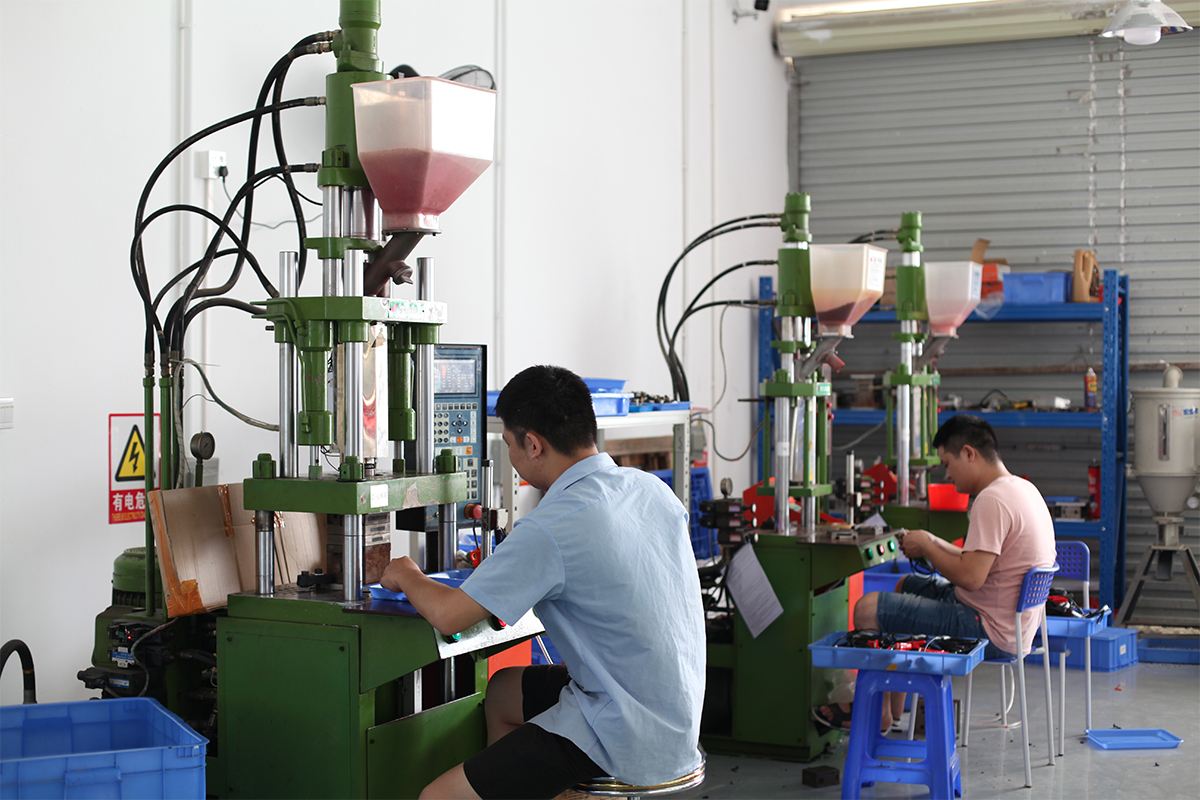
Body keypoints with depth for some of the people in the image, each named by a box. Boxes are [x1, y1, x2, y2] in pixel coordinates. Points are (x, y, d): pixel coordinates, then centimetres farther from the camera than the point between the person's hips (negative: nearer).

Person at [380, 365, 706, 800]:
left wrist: (407, 576, 6)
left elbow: (447, 615, -16)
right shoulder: (651, 488, 1)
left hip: (626, 741, -9)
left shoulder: (550, 528, -23)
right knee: (503, 691, 28)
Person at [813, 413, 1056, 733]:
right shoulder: (1023, 488, 11)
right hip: (1012, 622, 11)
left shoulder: (992, 500, -22)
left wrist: (925, 547, -12)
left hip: (990, 632, -11)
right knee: (906, 585, 28)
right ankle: (894, 706, 28)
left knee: (868, 608, -9)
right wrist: (935, 544, 11)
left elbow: (970, 577, -28)